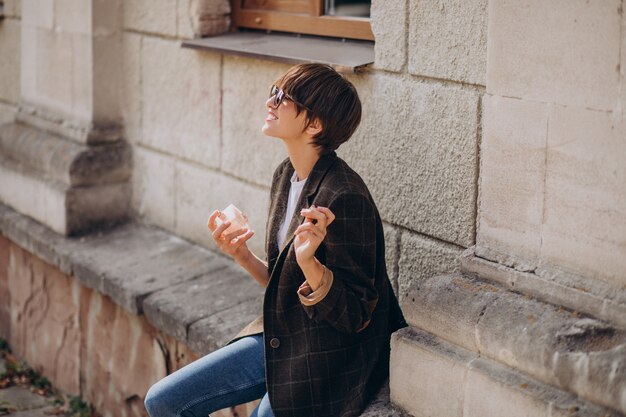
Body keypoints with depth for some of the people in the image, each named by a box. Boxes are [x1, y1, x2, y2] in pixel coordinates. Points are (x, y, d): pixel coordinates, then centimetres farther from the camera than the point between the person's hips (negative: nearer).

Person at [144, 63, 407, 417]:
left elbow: (354, 316, -20)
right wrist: (244, 257, -4)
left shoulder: (345, 199, -23)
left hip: (329, 362, -8)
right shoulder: (287, 175, 4)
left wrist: (310, 263, -35)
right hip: (281, 341, 8)